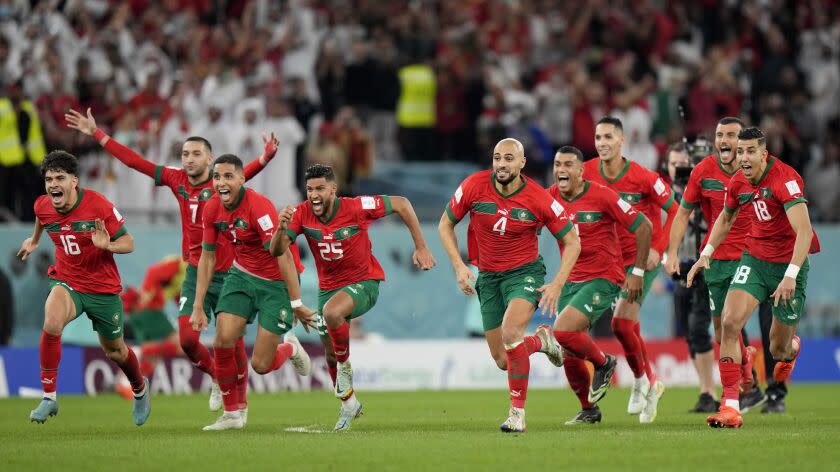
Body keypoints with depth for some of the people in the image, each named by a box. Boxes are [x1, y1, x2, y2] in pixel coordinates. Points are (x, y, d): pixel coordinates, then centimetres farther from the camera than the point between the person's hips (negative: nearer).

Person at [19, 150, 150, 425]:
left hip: (103, 287, -1)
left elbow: (128, 243, -13)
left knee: (115, 351, 14)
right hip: (66, 282, 2)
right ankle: (48, 397, -23)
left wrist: (107, 245, -34)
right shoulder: (42, 206, -9)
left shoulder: (98, 206, -21)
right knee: (52, 323, -32)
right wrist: (34, 241, 37)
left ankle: (140, 389, 49)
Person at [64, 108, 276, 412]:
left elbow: (246, 172, -32)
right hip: (195, 273, 4)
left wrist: (266, 157, -54)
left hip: (227, 274, -4)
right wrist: (97, 134, 8)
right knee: (187, 339, -5)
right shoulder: (177, 180, 1)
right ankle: (216, 378, 23)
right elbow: (133, 161, 7)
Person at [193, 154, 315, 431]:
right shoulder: (212, 209, -6)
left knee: (260, 365, -7)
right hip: (242, 276, 5)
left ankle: (290, 348, 29)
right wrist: (198, 306, 4)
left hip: (276, 283, -5)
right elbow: (207, 256, 6)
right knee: (223, 341, -15)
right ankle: (233, 412, 3)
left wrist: (297, 304, -28)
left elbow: (283, 256, -27)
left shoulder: (259, 207, -27)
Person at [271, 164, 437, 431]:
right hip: (328, 286, 5)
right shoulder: (302, 214, -12)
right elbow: (276, 251, -17)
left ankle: (345, 364, -10)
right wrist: (282, 228, -39)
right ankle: (349, 404, 37)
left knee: (331, 311, -36)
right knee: (330, 354, 11)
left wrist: (421, 248, -11)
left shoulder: (356, 208, -22)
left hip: (363, 282, -5)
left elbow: (401, 204, -11)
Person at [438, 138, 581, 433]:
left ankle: (518, 412, -20)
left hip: (525, 272, -4)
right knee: (502, 361, 4)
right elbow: (445, 224, 3)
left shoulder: (539, 200, -16)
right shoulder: (474, 186, -12)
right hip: (488, 276, 4)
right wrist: (459, 265, -9)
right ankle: (541, 340, 39)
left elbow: (572, 242, -6)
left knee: (510, 332, -31)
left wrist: (557, 285, -15)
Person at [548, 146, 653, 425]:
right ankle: (588, 410, 27)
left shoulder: (601, 196, -14)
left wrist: (637, 272, -6)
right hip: (570, 281, 6)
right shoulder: (549, 198, 0)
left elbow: (643, 226, -7)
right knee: (569, 355, 4)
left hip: (603, 279, -6)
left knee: (562, 332, -24)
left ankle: (603, 363, 4)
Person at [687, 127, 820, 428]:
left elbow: (804, 230, -32)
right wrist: (706, 254, 10)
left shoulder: (785, 178, -23)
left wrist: (791, 275, -40)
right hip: (755, 259, 5)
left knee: (779, 351, 6)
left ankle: (791, 348, 48)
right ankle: (730, 406, -19)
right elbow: (725, 219, 20)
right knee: (729, 321, -20)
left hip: (789, 264, -5)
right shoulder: (738, 182, -2)